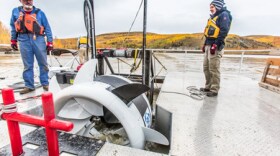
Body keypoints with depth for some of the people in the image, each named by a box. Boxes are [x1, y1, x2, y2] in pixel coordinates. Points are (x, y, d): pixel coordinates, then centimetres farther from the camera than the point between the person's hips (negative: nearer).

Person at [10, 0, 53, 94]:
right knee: (27, 65, 5)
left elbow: (47, 28, 4)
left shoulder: (39, 12, 6)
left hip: (38, 40, -2)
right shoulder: (15, 12, 13)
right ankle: (29, 86, 13)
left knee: (43, 63, 2)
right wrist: (13, 40, 15)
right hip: (24, 40, 2)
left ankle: (45, 83, 14)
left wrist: (50, 42, -3)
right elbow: (13, 27, 18)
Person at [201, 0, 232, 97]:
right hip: (209, 45, 9)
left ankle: (214, 90, 0)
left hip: (215, 46, -9)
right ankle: (208, 86, 21)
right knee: (206, 68, 10)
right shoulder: (214, 17, 25)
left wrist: (215, 45, -22)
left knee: (214, 69, -8)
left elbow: (223, 31, -15)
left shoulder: (224, 15, -2)